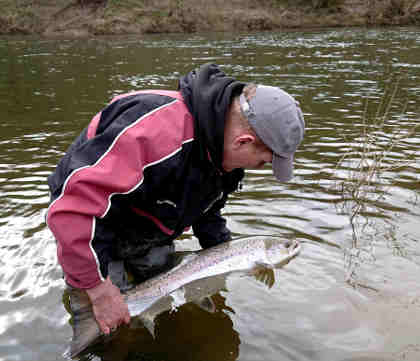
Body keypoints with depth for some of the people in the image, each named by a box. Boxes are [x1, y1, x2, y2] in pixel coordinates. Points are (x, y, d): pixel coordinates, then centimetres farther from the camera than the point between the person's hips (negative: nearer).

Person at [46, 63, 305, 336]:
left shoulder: (223, 145, -11)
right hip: (95, 237, -7)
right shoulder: (156, 131, -43)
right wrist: (100, 290, -36)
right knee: (104, 340, -1)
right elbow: (73, 206, -44)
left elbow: (206, 206, 7)